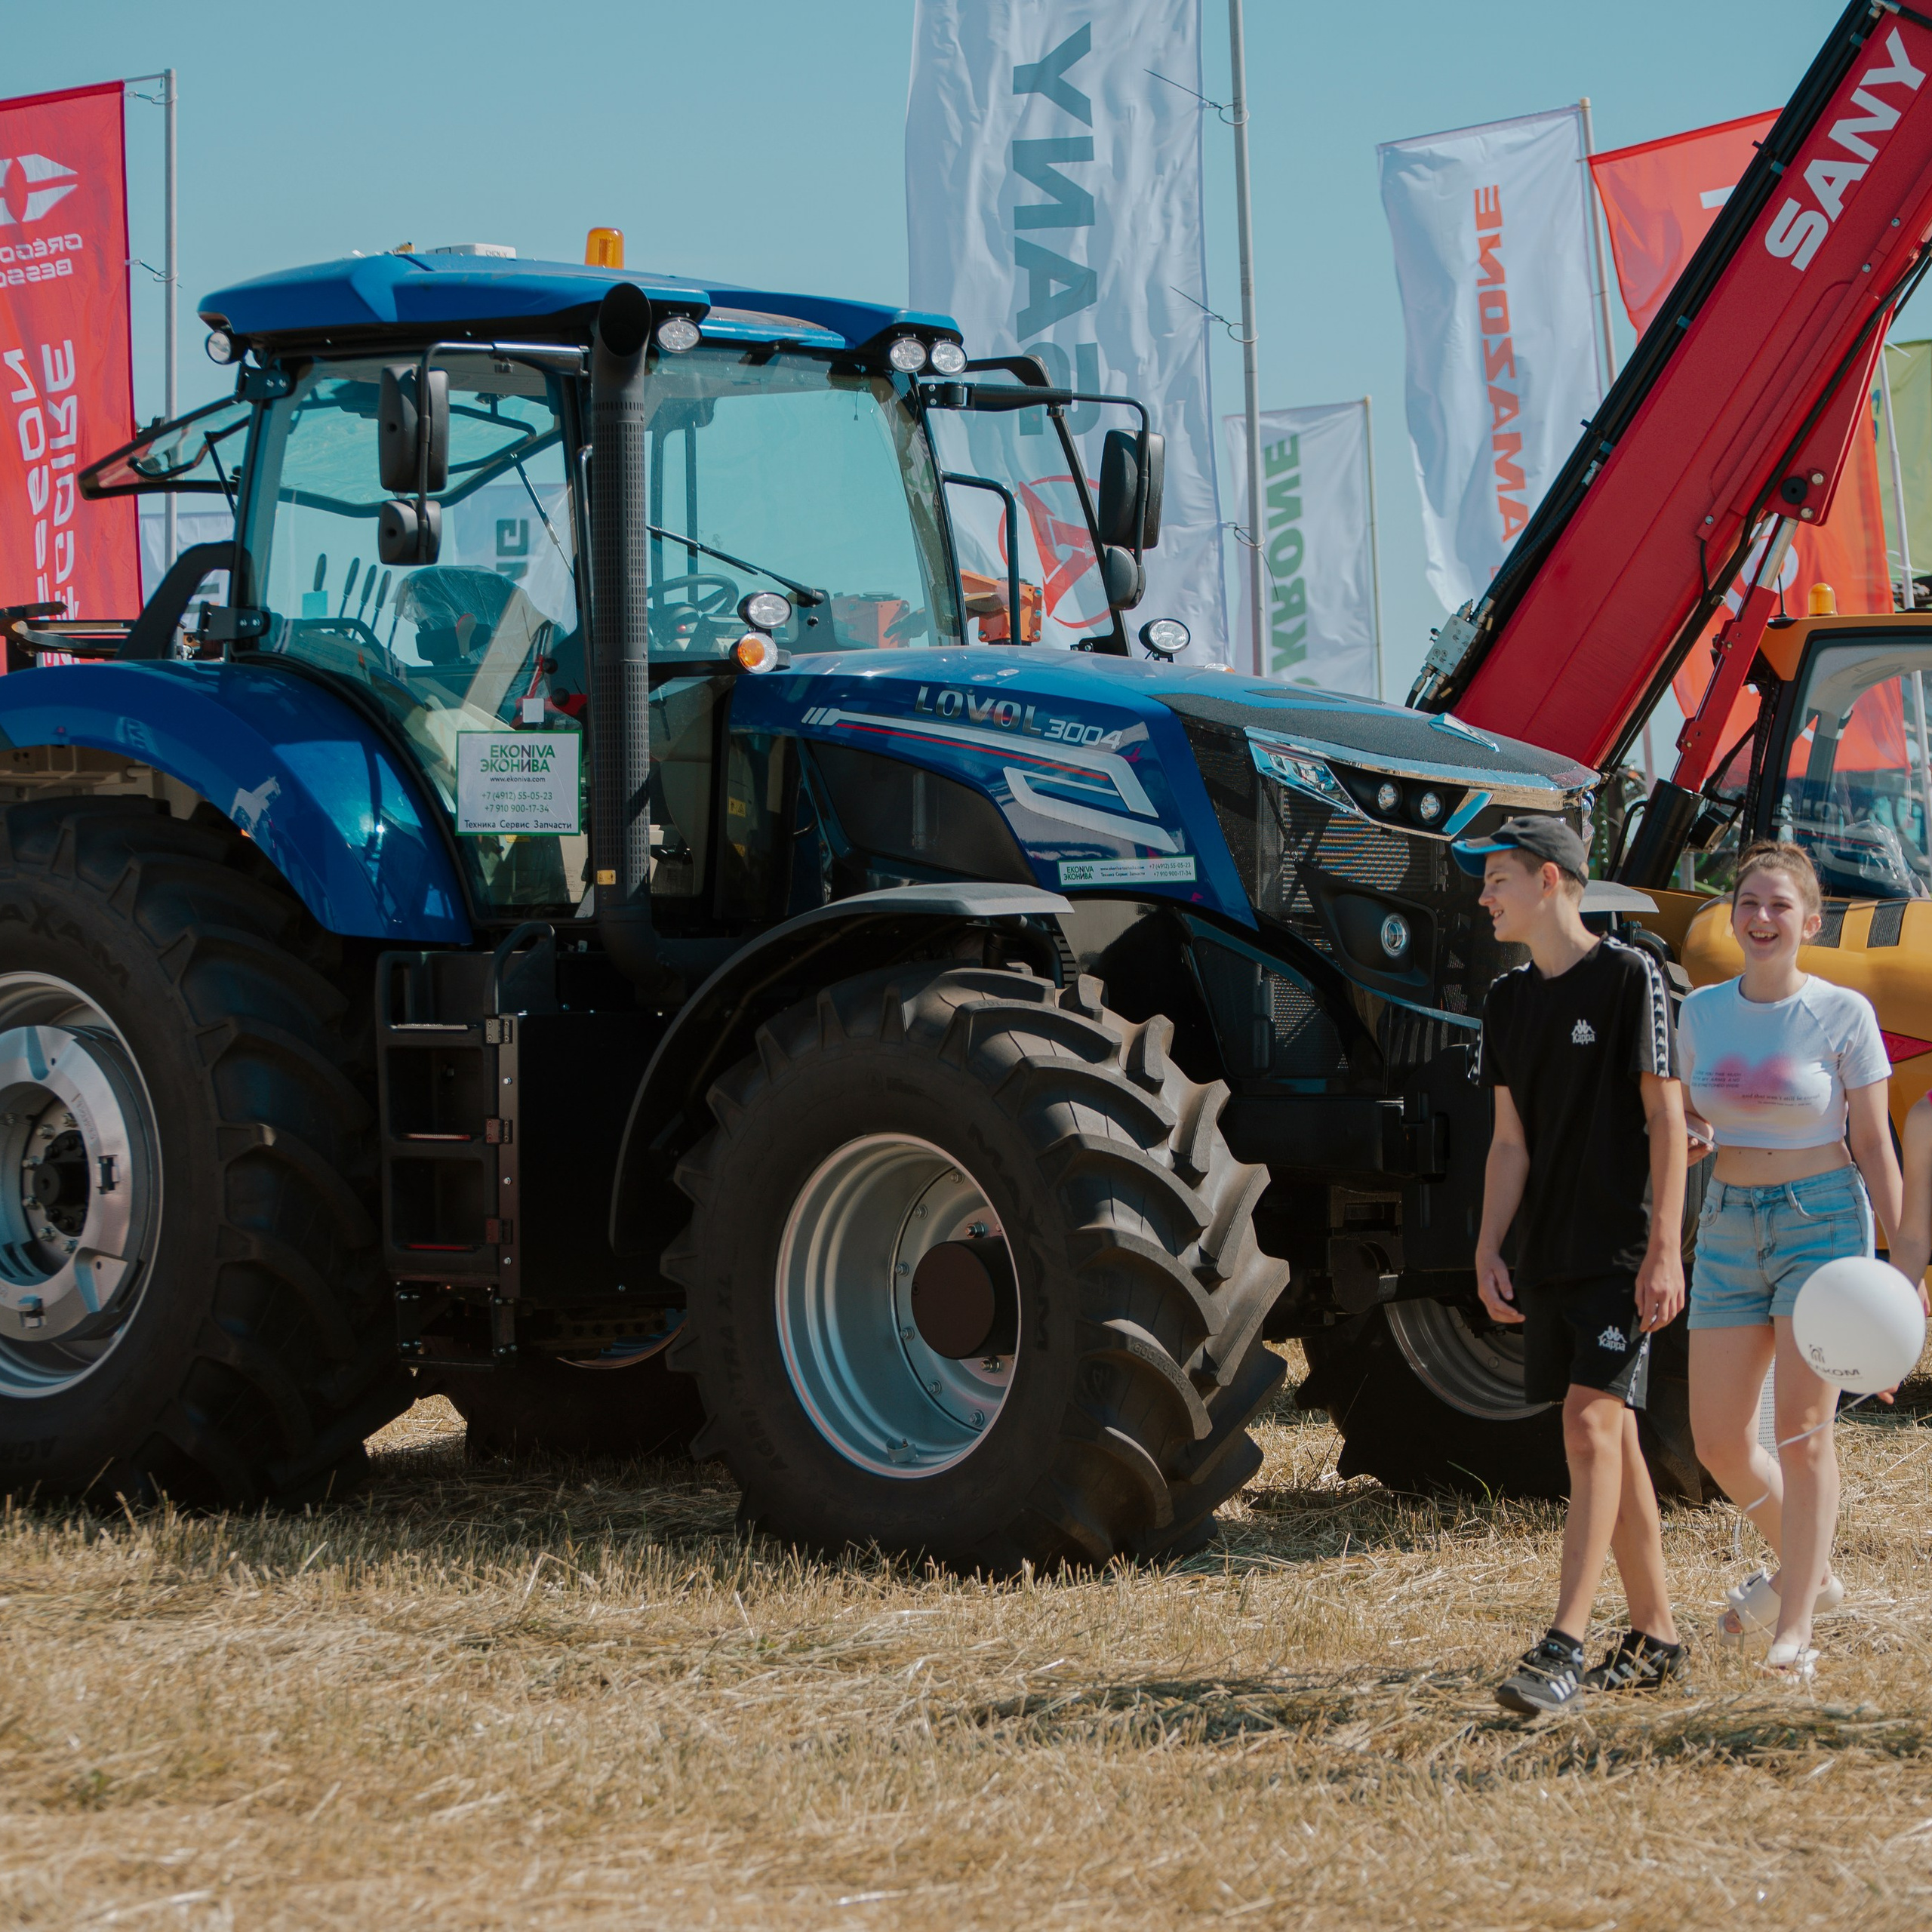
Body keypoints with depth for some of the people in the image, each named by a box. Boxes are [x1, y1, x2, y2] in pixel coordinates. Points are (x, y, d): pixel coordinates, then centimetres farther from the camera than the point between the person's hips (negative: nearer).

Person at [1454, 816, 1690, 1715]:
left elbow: (1665, 1119, -10)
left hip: (1620, 1253, -7)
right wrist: (1488, 1251, 6)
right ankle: (1655, 1639, 19)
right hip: (1547, 1260, 7)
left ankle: (1563, 1648, -21)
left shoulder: (1630, 977, -8)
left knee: (1593, 1429, -15)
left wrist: (1664, 1249, -15)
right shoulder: (1509, 999, 13)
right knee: (1609, 1441, 11)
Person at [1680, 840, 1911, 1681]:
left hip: (1822, 1219, -5)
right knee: (1719, 1442, 3)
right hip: (1729, 1230, 5)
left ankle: (1796, 1629, -6)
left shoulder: (1843, 1014, -6)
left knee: (1803, 1428, -11)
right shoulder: (1701, 1013, 6)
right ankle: (1808, 1571, 28)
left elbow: (1874, 1145, -4)